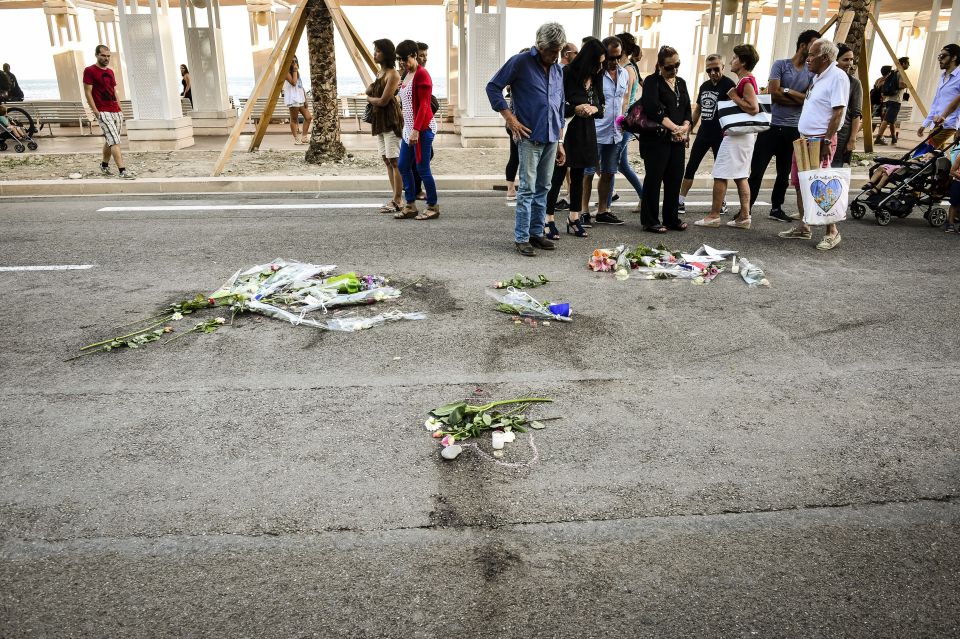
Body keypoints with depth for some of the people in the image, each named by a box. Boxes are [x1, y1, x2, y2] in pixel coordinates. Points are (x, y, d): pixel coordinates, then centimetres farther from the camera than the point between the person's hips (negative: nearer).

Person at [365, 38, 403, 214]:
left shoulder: (393, 74, -13)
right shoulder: (379, 72, 15)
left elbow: (383, 101, -16)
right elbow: (369, 91, 21)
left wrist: (370, 98, 1)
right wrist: (371, 90, 0)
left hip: (390, 120, -9)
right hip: (378, 120, 10)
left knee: (394, 161, -7)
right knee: (386, 160, 10)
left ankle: (397, 201, -5)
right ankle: (395, 198, 15)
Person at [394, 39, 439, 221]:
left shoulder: (421, 74, -11)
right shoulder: (408, 74, 15)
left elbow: (424, 105, -18)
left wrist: (416, 130, -23)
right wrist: (408, 128, 15)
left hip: (422, 128, -9)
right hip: (409, 128, 9)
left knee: (422, 169, -5)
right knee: (403, 166, 9)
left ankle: (433, 207, 7)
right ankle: (410, 206, 17)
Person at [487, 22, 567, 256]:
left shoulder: (558, 70, 16)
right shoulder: (521, 62, -4)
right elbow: (493, 87, -5)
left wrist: (560, 142, 19)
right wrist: (511, 119, -10)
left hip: (551, 138, 6)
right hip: (530, 136, -6)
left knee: (543, 188, 10)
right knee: (527, 188, -6)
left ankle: (537, 232, 20)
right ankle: (521, 238, 0)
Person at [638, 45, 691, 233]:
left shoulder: (681, 83, 18)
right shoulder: (652, 82, -3)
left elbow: (687, 110, 14)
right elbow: (653, 109, -17)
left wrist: (685, 127, -6)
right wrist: (674, 127, -19)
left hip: (678, 140, 7)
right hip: (657, 139, -6)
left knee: (675, 179, 8)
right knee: (654, 179, -2)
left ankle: (671, 219, 18)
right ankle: (650, 221, 4)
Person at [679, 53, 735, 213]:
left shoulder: (728, 85, -8)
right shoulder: (704, 86, 12)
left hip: (720, 135, -6)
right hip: (703, 133, 6)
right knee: (690, 167, 3)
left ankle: (721, 203, 16)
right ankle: (681, 201, 8)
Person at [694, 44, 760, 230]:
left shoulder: (746, 82, -13)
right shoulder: (748, 81, 17)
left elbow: (754, 108, -23)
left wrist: (734, 96, -16)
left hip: (736, 135, -10)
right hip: (745, 135, 10)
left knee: (720, 175, -7)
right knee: (740, 176, 10)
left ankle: (714, 216, -4)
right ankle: (744, 217, 10)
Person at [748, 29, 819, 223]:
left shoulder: (812, 72, 8)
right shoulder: (780, 65, -1)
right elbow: (774, 94, -12)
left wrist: (787, 91, -11)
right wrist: (799, 99, -8)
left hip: (793, 129, 4)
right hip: (771, 126, -4)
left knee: (784, 173, 12)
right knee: (757, 170, -4)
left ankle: (776, 208, 24)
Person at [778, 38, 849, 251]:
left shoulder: (837, 76, -12)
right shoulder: (818, 77, 16)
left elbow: (838, 112, -18)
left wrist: (826, 141, -23)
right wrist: (805, 138, 18)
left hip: (821, 140, -9)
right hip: (805, 138, 9)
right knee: (800, 183, 12)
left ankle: (832, 232, 0)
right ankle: (802, 227, 22)